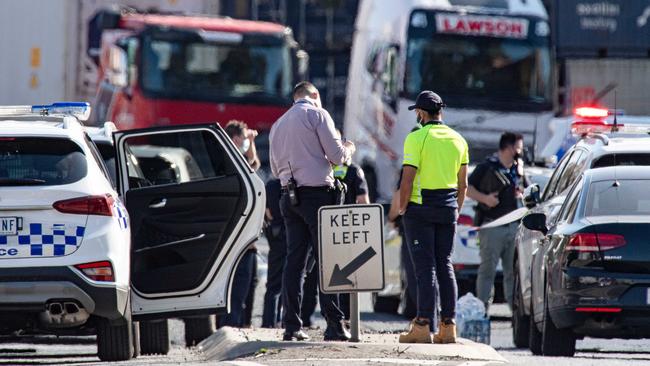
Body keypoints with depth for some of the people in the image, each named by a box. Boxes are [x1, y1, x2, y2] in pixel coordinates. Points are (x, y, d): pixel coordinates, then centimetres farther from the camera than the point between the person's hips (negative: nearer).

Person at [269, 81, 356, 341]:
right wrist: (348, 149, 14)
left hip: (290, 195, 6)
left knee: (294, 259, 6)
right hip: (317, 192, -6)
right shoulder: (317, 115, -3)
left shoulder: (278, 125, 17)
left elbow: (275, 169, 21)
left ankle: (291, 325, 2)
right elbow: (336, 156, -7)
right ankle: (334, 325, -10)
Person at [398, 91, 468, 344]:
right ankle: (448, 326, 6)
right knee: (445, 266, 9)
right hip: (448, 209, 5)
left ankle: (423, 325, -9)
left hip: (421, 208, -5)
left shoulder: (417, 138, -9)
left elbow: (407, 179, -14)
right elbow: (463, 183, 11)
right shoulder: (458, 140, 9)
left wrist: (402, 208, -5)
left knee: (425, 266, -6)